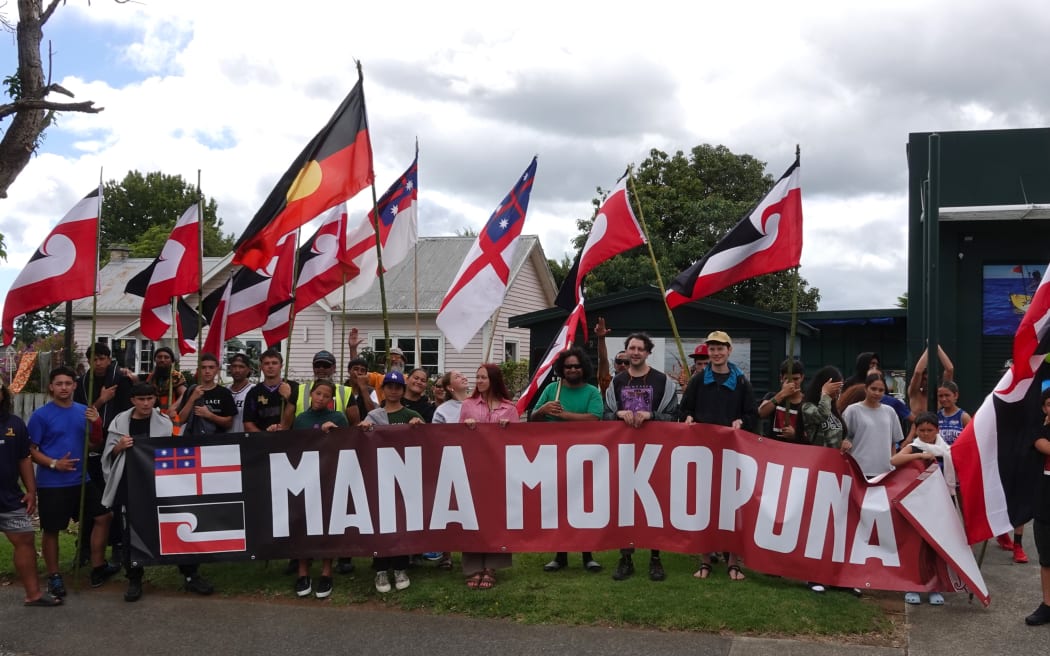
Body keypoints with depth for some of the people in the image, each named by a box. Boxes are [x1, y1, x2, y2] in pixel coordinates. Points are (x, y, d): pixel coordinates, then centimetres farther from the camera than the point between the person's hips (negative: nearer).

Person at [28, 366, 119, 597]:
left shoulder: (83, 411, 4)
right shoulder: (40, 415, -9)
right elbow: (31, 449, -7)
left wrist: (96, 425, -10)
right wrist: (54, 464, -21)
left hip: (81, 479, 5)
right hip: (51, 483, -5)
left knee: (103, 516, 8)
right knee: (51, 530, 4)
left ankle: (98, 567, 21)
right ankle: (54, 576, 20)